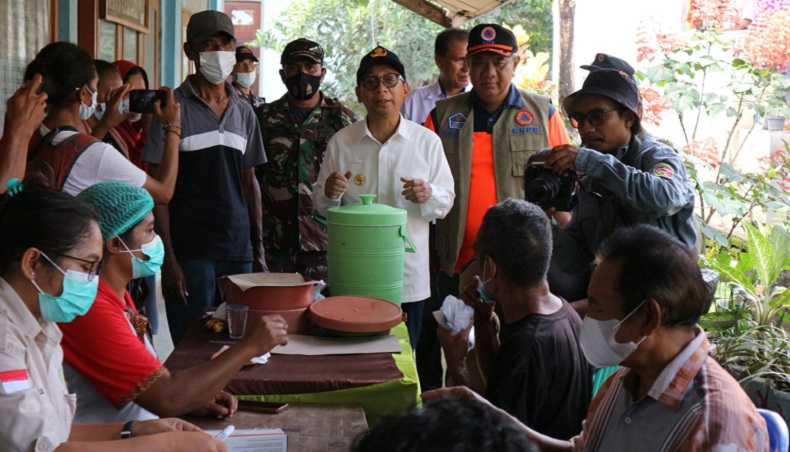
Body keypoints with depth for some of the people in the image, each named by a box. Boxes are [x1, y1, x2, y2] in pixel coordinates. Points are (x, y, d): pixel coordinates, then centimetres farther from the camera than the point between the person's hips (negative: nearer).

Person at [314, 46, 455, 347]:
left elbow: (447, 201, 5)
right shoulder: (341, 142, 4)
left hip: (408, 276, 0)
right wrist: (329, 194, -13)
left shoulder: (427, 142, 3)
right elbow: (322, 207, 10)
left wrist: (429, 196, -16)